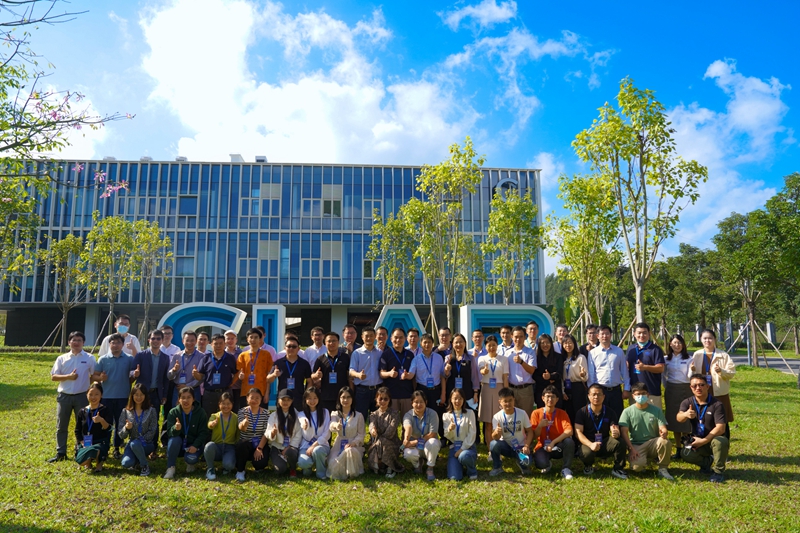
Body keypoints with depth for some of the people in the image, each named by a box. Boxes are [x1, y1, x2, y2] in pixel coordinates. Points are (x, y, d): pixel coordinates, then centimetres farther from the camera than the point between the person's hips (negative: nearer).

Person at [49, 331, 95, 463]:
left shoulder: (89, 358, 0)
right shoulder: (61, 358, 4)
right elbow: (53, 376, 0)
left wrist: (88, 387, -7)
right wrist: (68, 376, -15)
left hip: (81, 396, -1)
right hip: (64, 396, 2)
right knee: (61, 426, 7)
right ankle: (60, 453, 17)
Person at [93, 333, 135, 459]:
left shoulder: (129, 359, 1)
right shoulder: (103, 359, 0)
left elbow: (133, 374, 4)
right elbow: (94, 376, 1)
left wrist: (136, 374, -19)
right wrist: (100, 378, -20)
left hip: (123, 397, 0)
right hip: (106, 396, 0)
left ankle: (117, 448, 21)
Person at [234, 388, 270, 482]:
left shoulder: (265, 413, -1)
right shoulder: (242, 411, -3)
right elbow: (241, 428, -23)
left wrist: (260, 448, -19)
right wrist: (244, 424, -48)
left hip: (260, 445, 0)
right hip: (245, 444, 0)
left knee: (261, 463, -27)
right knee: (241, 444, -35)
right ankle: (240, 471, -11)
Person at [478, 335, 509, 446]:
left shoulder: (503, 360, 3)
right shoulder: (482, 358, 2)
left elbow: (505, 378, 1)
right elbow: (482, 371, -18)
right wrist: (484, 371, -42)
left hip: (499, 390, 0)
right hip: (486, 390, 1)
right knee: (487, 423, 5)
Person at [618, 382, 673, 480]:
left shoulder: (656, 410, 7)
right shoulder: (627, 412, -1)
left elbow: (663, 428, 0)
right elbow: (624, 432, -7)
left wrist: (664, 433, -26)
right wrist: (631, 449, -18)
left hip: (653, 443, 2)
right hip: (636, 445, -2)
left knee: (666, 442, -32)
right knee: (637, 466, -31)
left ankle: (663, 469, -7)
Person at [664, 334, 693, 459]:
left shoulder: (688, 359, -1)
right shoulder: (666, 359, 6)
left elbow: (690, 377, -6)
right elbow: (663, 375, 15)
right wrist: (667, 386, 7)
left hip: (685, 389, -3)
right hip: (671, 390, 3)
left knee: (685, 419, -3)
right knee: (673, 419, 5)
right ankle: (678, 449, 14)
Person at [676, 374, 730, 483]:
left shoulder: (717, 404, -12)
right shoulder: (687, 402, -3)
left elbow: (720, 428, -18)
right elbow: (679, 418, -22)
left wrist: (704, 441, -21)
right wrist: (685, 414, -47)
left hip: (713, 439, -2)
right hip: (697, 440, 3)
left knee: (720, 441, -37)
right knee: (685, 454, -26)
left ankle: (719, 471, -11)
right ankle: (708, 462, 8)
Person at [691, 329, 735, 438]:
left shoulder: (723, 355, 0)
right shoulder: (697, 355, 8)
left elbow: (732, 373, -5)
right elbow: (691, 376, 12)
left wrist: (721, 371, -24)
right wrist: (692, 370, -10)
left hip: (720, 394, -2)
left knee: (723, 424, 3)